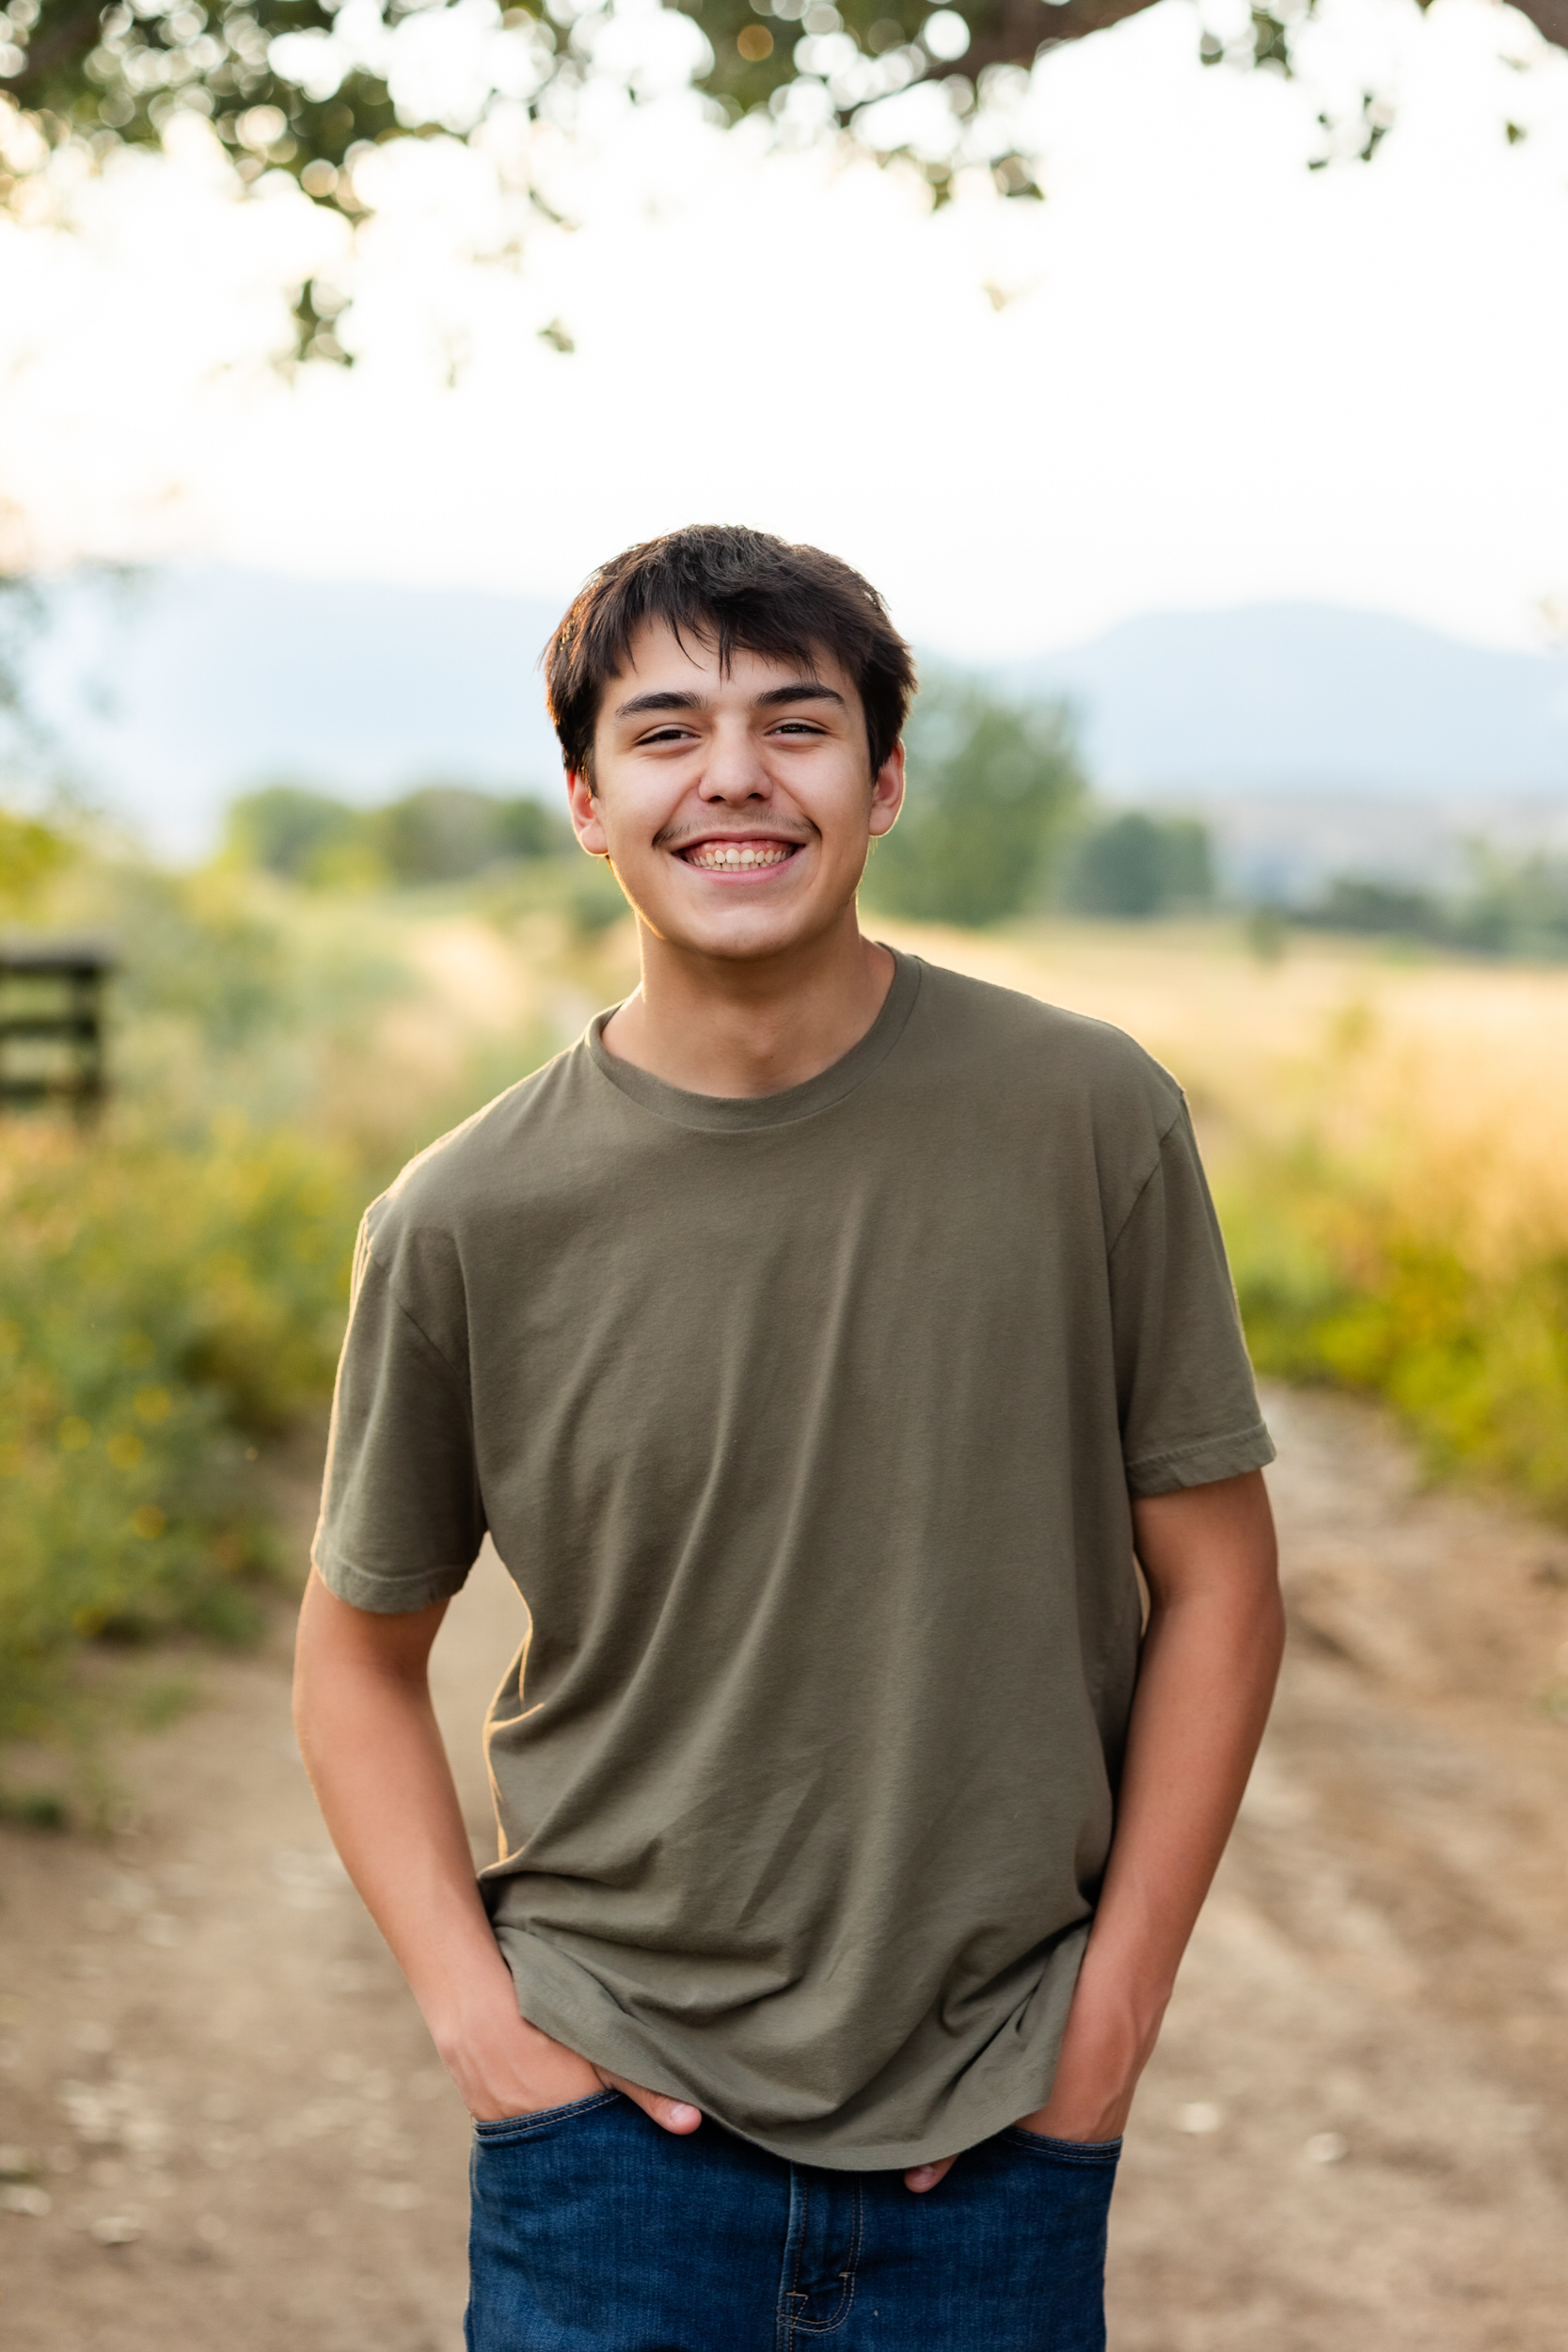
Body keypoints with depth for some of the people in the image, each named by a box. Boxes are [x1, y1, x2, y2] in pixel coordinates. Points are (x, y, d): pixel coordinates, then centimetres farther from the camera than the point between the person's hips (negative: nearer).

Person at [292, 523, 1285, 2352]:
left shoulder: (1089, 1122, -7)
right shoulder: (469, 1221, -7)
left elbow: (1214, 1581, 0)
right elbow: (360, 1648, 6)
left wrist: (1115, 2003, -3)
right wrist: (472, 2006, -4)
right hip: (618, 2125, 0)